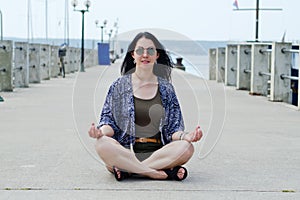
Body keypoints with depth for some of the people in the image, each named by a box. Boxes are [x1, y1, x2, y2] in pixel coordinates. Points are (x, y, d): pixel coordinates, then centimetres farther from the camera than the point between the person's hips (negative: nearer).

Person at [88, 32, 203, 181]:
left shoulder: (166, 88, 14)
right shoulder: (119, 86, 12)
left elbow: (173, 128, 11)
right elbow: (109, 120, 8)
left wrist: (184, 136, -13)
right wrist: (102, 131, -17)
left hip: (158, 152, 1)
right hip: (125, 152, -1)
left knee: (186, 147, -29)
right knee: (102, 144, -33)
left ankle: (127, 170, -26)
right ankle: (164, 173, -30)